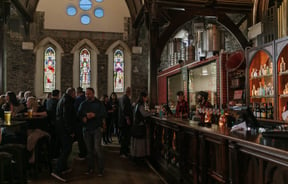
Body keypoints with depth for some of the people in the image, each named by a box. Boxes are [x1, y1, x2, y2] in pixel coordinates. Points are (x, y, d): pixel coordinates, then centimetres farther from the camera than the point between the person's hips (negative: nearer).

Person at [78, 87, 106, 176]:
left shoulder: (99, 103, 2)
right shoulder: (83, 104, 12)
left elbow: (104, 114, -7)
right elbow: (79, 114, 8)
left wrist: (94, 115, -21)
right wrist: (83, 118, -13)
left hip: (97, 128, -3)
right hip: (86, 129, 4)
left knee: (97, 147, -11)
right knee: (89, 149, 8)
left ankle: (101, 169, -2)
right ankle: (91, 168, 19)